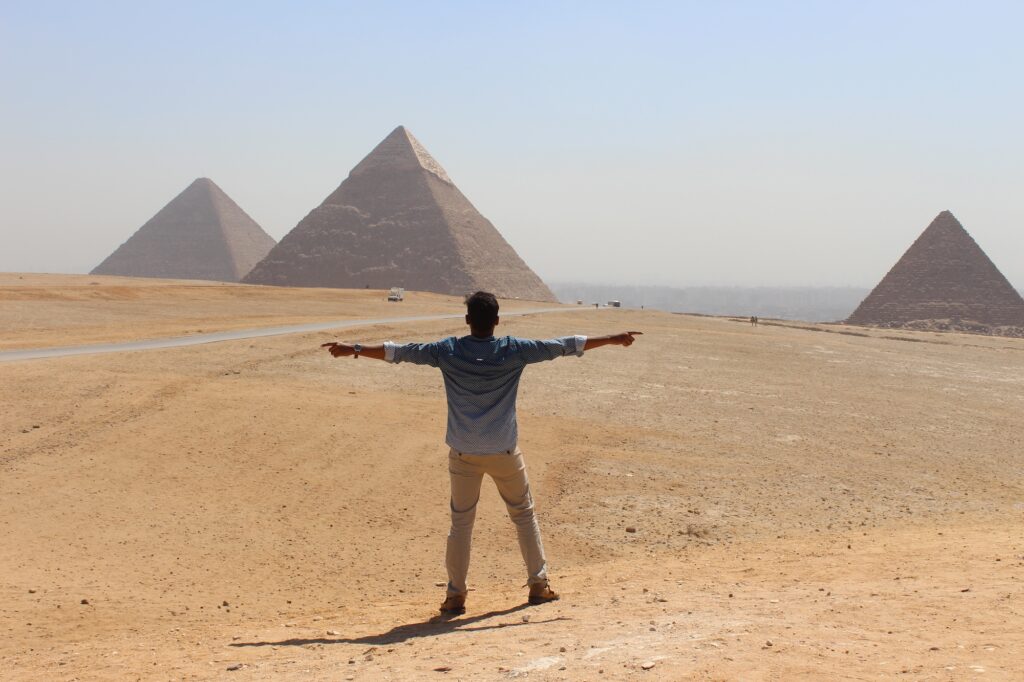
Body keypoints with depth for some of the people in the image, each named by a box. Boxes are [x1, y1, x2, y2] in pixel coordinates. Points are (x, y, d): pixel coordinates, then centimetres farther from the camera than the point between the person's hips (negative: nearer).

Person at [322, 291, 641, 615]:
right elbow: (563, 346, -2)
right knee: (524, 514, 16)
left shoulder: (448, 351, -6)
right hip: (504, 451, 0)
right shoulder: (513, 350, -8)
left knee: (461, 521, 9)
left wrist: (352, 349, 10)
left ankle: (455, 594, 7)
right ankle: (538, 584, 20)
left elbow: (398, 351, -1)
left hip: (463, 453, 1)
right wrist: (613, 339, 7)